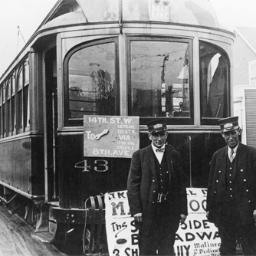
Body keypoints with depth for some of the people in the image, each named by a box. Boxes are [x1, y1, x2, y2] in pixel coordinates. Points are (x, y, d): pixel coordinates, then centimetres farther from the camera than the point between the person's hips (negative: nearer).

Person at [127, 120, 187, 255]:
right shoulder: (140, 155, 2)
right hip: (147, 212, -2)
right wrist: (136, 210, -9)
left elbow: (180, 185, 8)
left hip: (169, 212, 2)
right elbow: (132, 185, -1)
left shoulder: (174, 155, 8)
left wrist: (183, 210, 4)